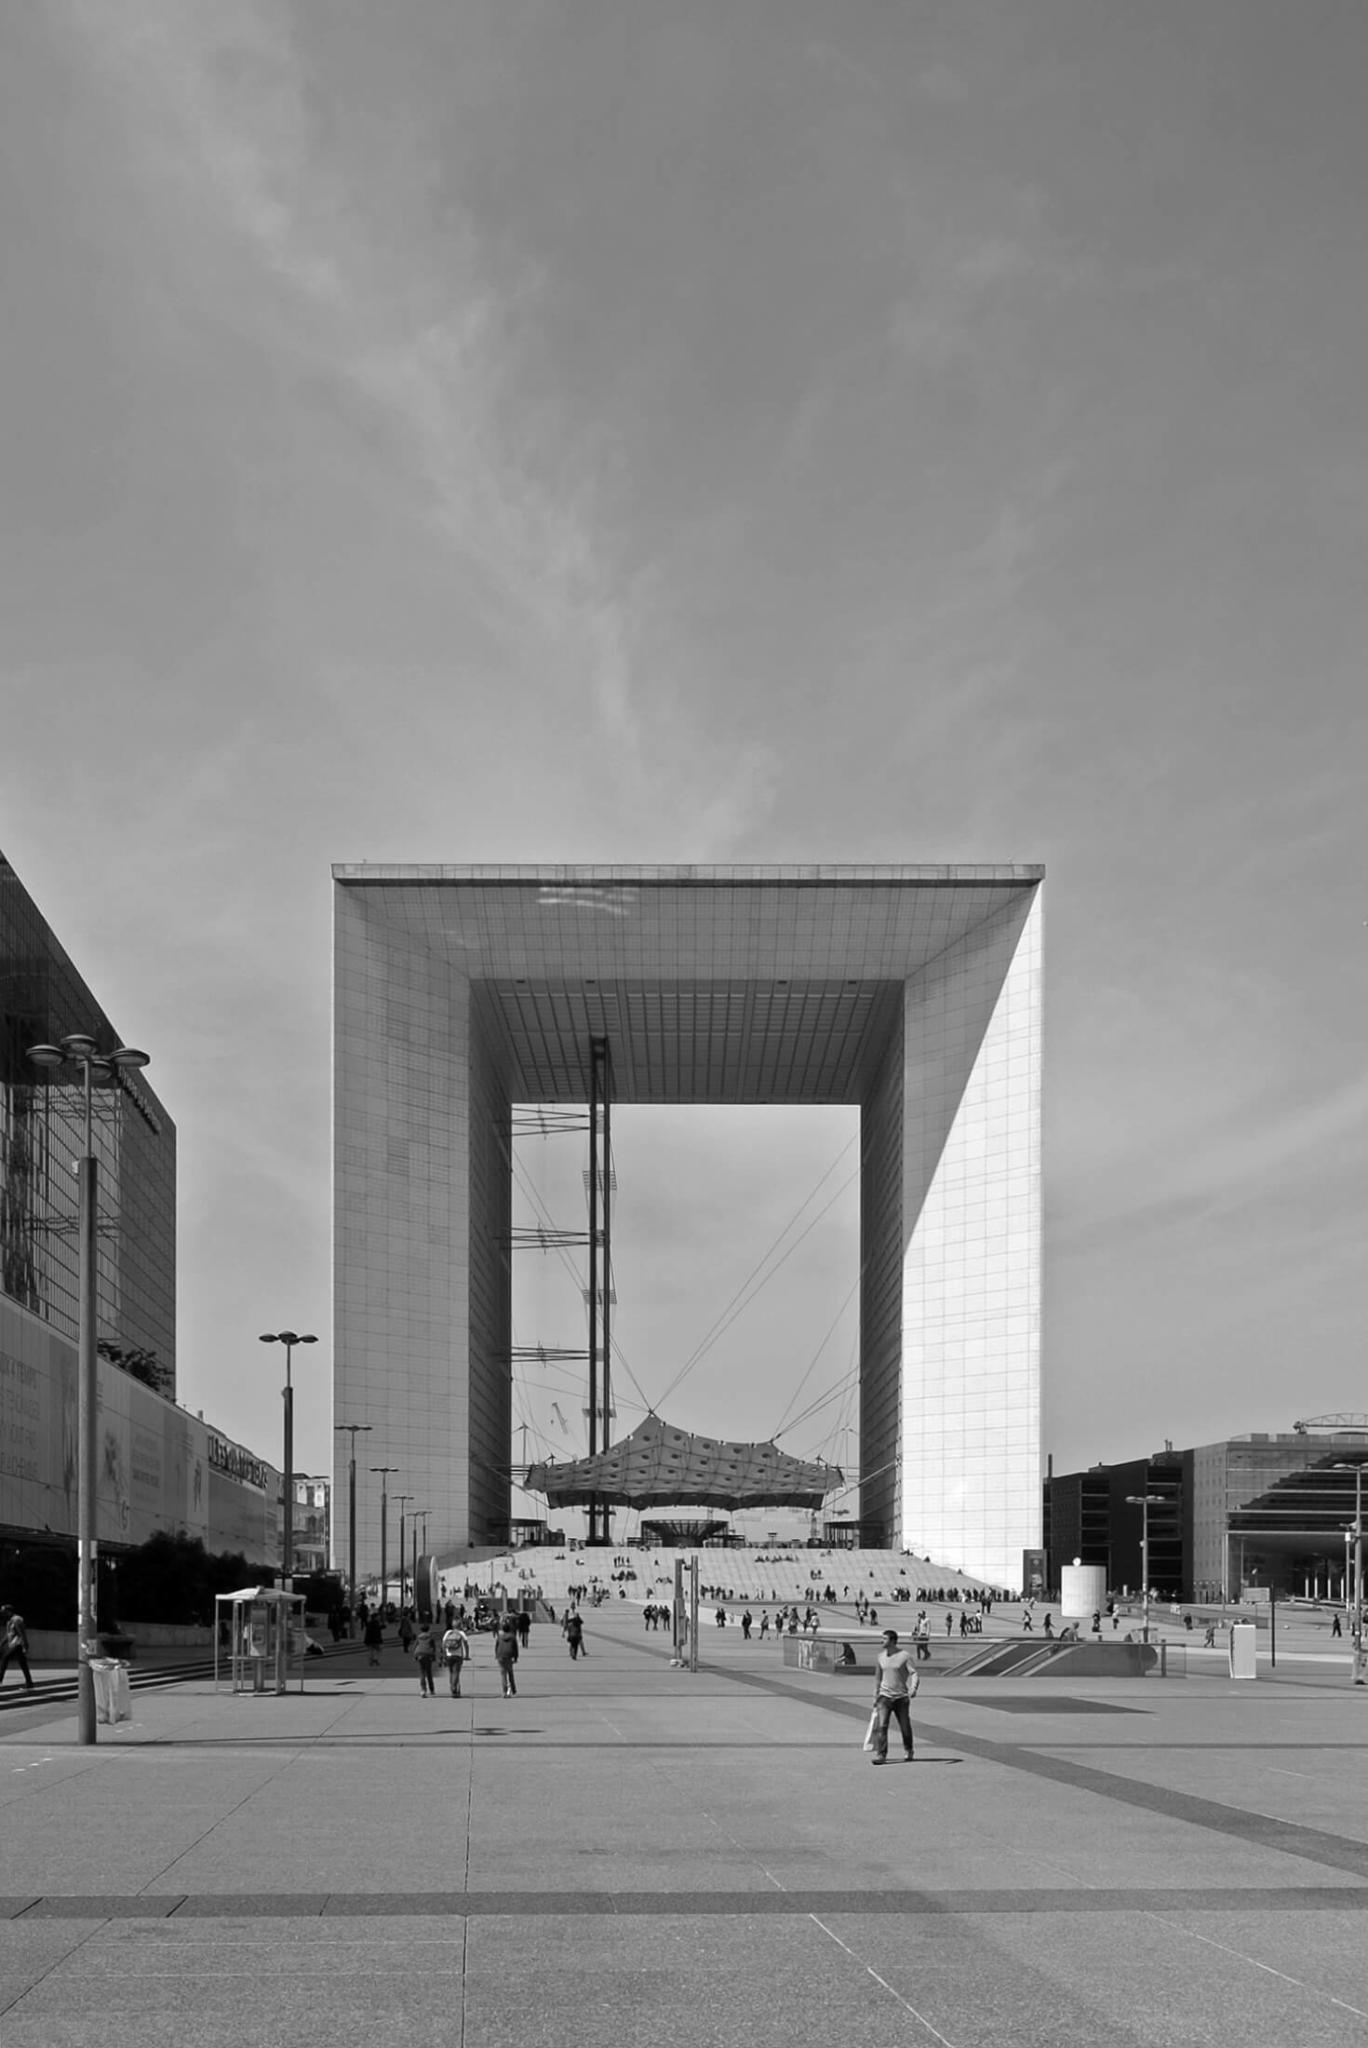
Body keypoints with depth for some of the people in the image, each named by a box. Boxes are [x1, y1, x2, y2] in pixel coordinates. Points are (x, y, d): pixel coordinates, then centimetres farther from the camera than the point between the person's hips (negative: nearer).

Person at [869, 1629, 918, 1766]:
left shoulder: (904, 1656, -6)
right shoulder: (880, 1657, 7)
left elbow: (914, 1674, -12)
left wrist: (913, 1688, -30)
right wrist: (875, 1696, 19)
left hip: (902, 1697, -2)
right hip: (885, 1696, 2)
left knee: (905, 1727, 8)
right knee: (881, 1726, -14)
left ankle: (908, 1752, 31)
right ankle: (880, 1754, -16)